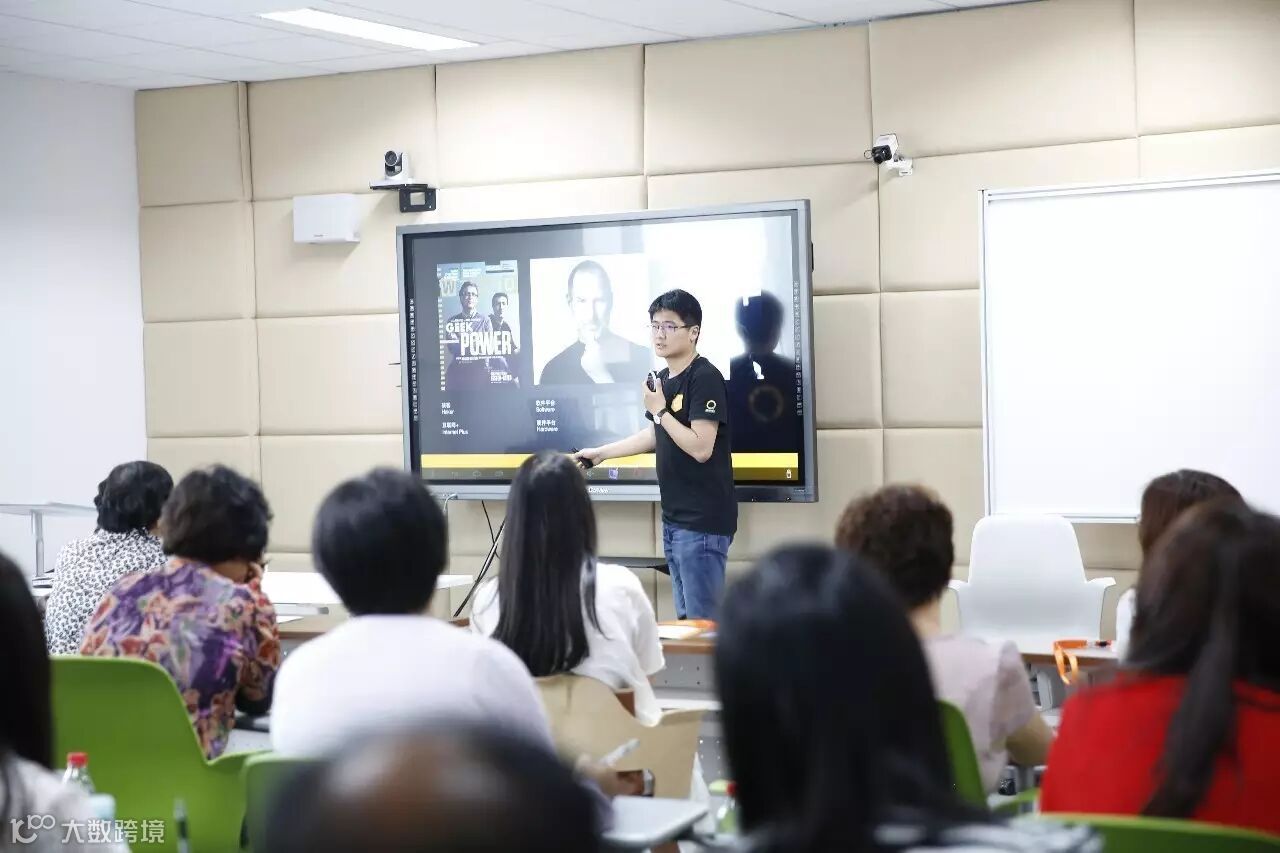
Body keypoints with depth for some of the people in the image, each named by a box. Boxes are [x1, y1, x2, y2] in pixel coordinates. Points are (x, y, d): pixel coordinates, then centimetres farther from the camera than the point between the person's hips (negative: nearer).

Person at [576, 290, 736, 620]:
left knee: (703, 622, -7)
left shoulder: (705, 378, -14)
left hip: (703, 521, -9)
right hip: (674, 518, 9)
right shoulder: (662, 379, 12)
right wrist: (601, 453, 27)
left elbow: (701, 448, -22)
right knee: (685, 620, 11)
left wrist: (660, 410, -15)